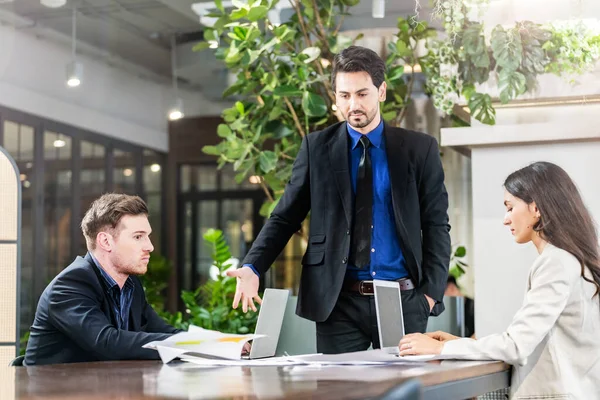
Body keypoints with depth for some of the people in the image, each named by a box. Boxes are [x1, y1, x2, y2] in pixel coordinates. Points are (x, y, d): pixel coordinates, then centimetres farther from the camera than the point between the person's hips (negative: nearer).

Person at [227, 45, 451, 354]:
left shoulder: (419, 149, 4)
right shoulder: (316, 148, 5)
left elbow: (436, 226, 5)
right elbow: (285, 216, 6)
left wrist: (432, 292, -5)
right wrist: (252, 268, -10)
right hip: (338, 302, 0)